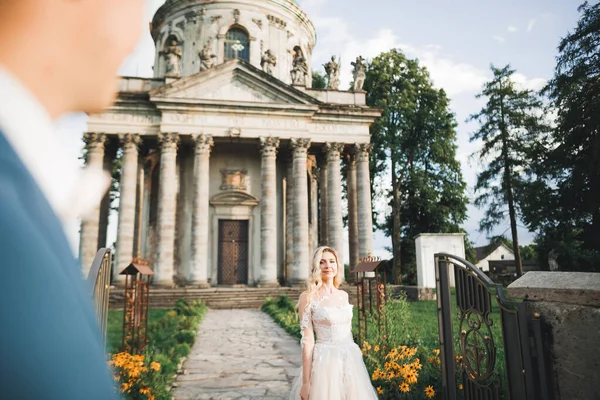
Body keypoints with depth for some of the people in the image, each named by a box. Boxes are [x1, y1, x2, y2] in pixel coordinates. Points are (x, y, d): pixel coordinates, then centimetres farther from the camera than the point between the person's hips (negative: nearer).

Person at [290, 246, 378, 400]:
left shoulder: (344, 295, 8)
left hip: (350, 360, 5)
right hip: (324, 361, -5)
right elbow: (307, 340, -11)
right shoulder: (308, 297, -8)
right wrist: (306, 382, -13)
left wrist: (356, 359, 16)